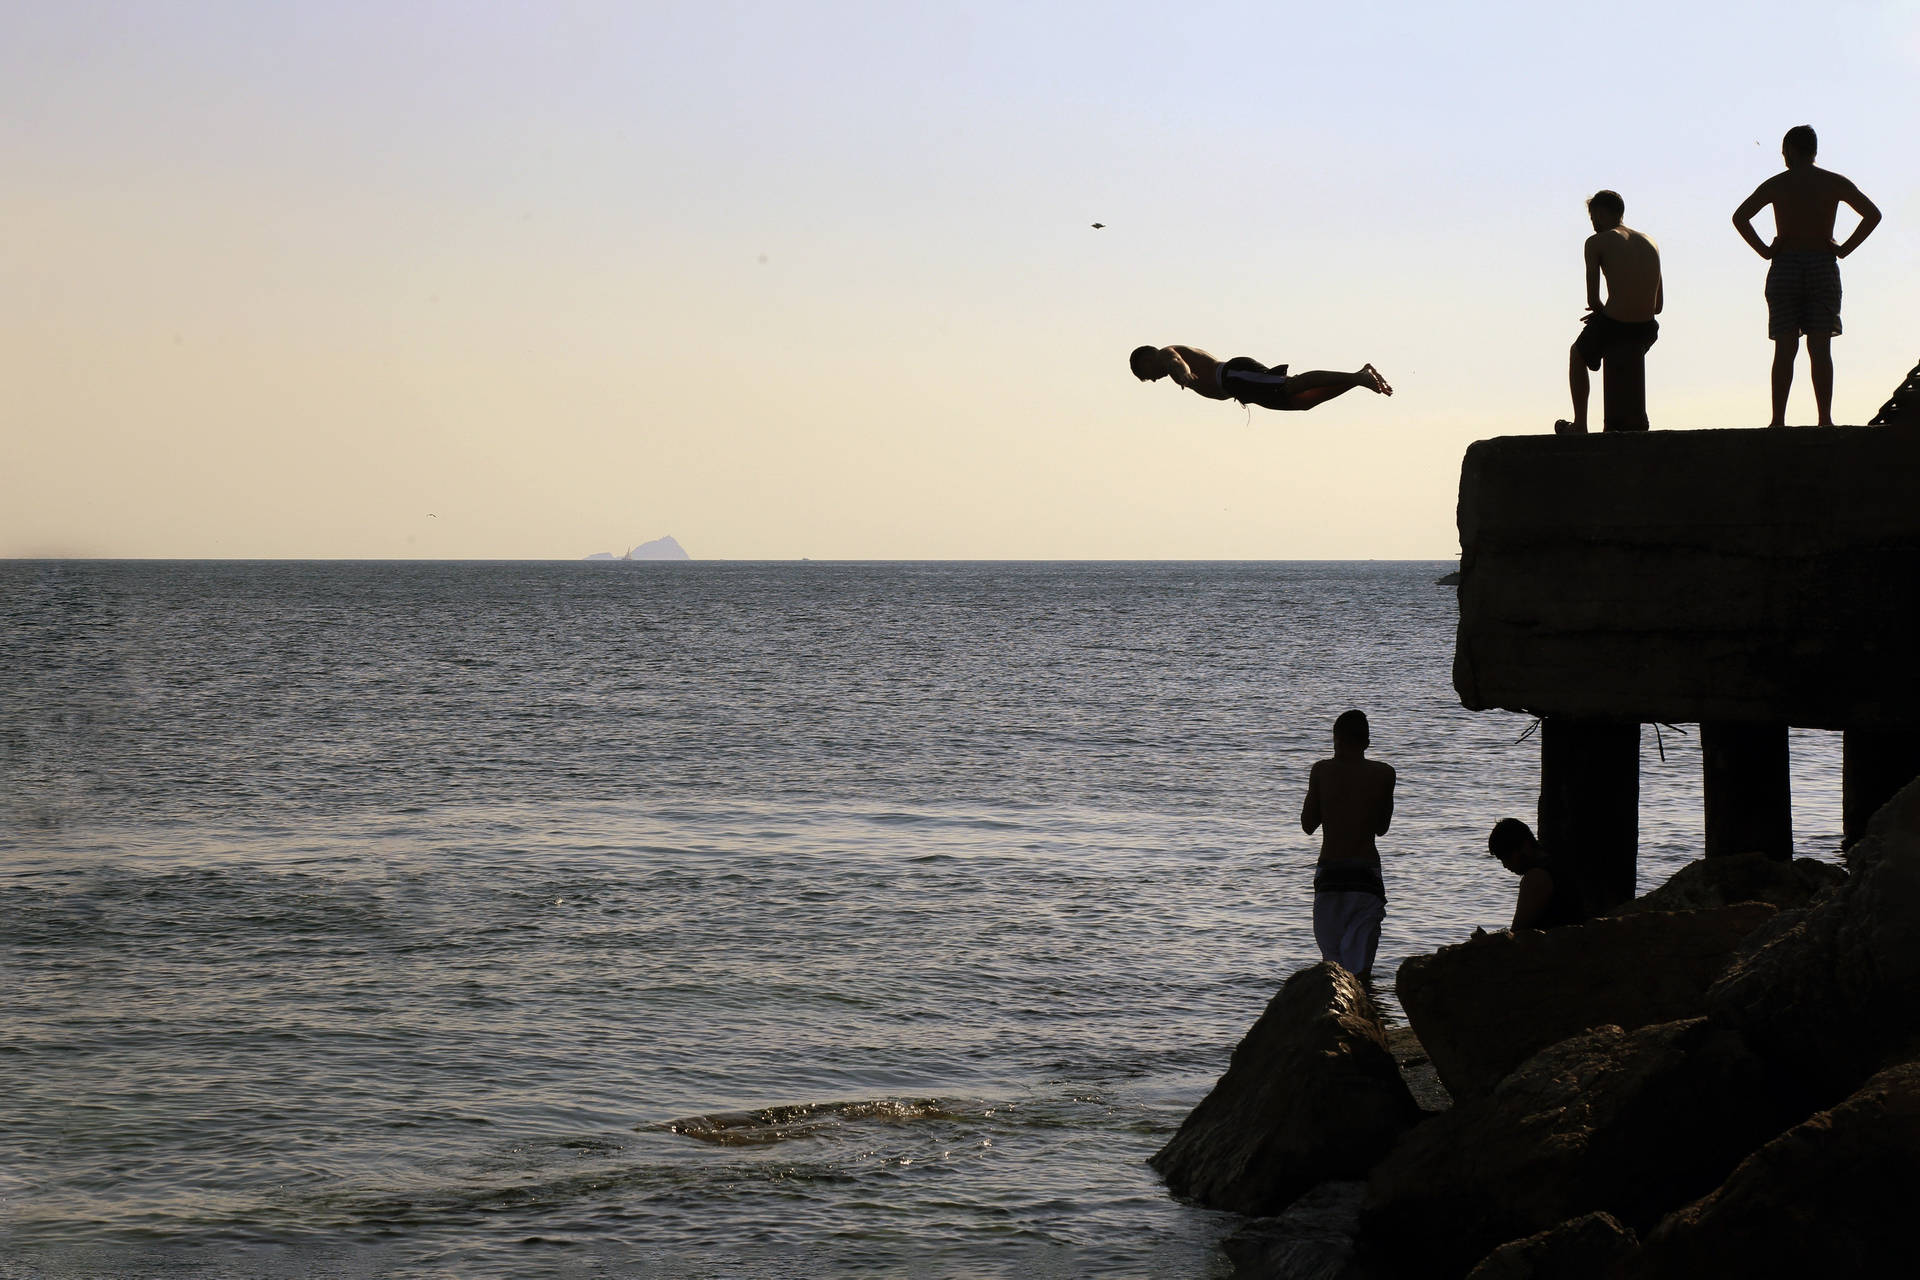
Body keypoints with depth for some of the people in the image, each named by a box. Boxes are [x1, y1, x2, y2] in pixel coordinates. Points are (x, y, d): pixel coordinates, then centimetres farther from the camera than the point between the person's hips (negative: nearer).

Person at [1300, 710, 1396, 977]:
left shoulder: (1322, 771, -1)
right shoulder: (1384, 773, 1)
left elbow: (1307, 825, 7)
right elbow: (1381, 828, 12)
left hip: (1329, 872, 0)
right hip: (1366, 872, 0)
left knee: (1331, 958, 11)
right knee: (1361, 964, -1)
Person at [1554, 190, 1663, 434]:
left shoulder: (1596, 242, -1)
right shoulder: (1651, 244, 15)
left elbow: (1592, 299, -7)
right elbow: (1658, 305, 15)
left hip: (1611, 327, -5)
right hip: (1645, 329, 5)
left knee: (1577, 355, 29)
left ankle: (1580, 425, 29)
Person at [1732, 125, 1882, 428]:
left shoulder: (1776, 184, 3)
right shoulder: (1835, 183, 5)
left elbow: (1740, 216, -7)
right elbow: (1873, 214, -3)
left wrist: (1765, 250, -2)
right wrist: (1844, 249, -1)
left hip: (1785, 267, 0)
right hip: (1823, 267, 0)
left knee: (1785, 349, -1)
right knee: (1820, 349, -1)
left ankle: (1778, 419, -6)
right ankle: (1825, 419, -5)